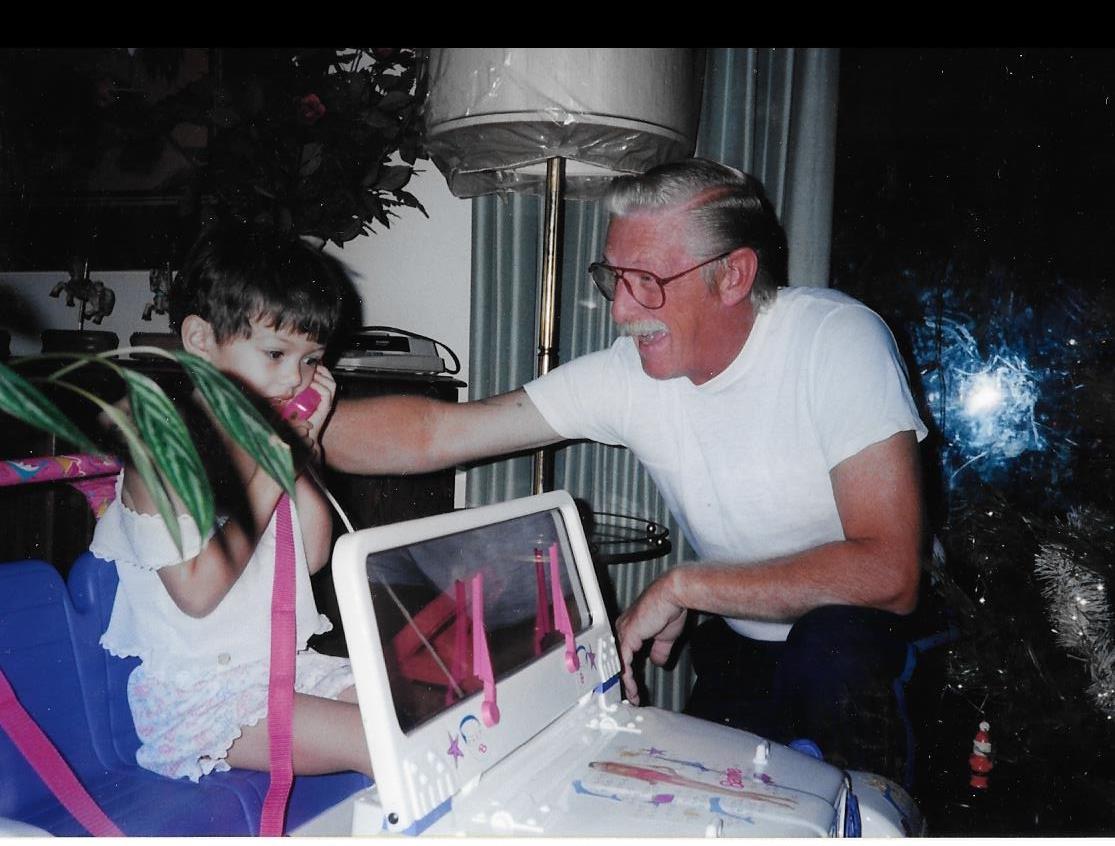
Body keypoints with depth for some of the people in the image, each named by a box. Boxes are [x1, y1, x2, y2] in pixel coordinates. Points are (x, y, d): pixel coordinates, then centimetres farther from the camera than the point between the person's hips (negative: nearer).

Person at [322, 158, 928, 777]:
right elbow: (435, 433, -12)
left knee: (828, 643, -32)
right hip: (739, 650, 3)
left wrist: (682, 585, -26)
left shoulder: (838, 339, -23)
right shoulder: (627, 373, -13)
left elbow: (887, 573, -30)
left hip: (857, 644, -2)